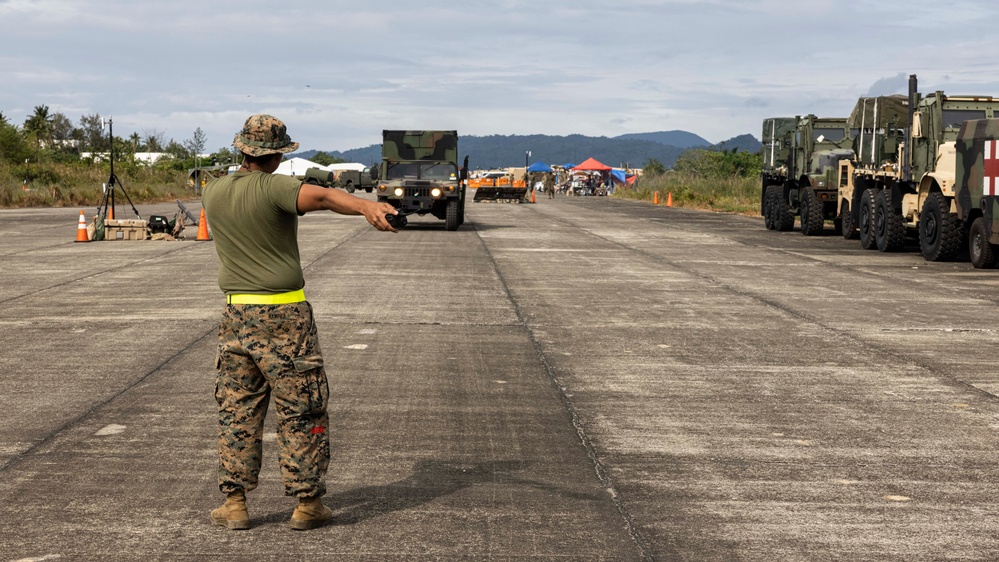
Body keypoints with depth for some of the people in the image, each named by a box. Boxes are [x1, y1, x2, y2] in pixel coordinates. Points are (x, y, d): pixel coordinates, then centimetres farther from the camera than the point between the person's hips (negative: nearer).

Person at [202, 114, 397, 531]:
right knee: (301, 411, 3)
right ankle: (307, 504, 5)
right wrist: (367, 207, -48)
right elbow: (320, 197, -32)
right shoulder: (274, 188, -13)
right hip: (284, 316, -5)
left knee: (237, 411, 11)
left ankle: (235, 503, 12)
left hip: (236, 315, 5)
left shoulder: (212, 193, 6)